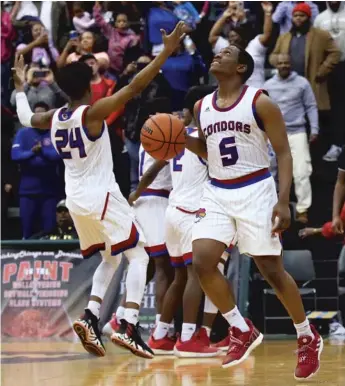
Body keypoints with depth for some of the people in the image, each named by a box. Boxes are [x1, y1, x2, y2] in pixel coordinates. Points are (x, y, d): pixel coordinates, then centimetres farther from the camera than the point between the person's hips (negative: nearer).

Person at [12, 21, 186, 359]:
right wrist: (166, 52, -21)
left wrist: (19, 85, 41)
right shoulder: (92, 113, -14)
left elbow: (25, 118, 26)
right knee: (138, 257, -1)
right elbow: (133, 88, -21)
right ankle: (128, 327, -18)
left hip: (75, 199, 7)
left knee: (110, 260, 22)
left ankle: (90, 318, 1)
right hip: (101, 195, -7)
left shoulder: (53, 118, 4)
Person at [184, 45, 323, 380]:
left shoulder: (260, 103, -9)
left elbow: (283, 152, -9)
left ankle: (308, 338, 18)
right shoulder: (202, 107, 8)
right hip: (217, 193, 5)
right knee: (202, 262, -13)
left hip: (254, 191, -5)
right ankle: (242, 332, 4)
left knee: (271, 270, -2)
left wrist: (283, 201, -18)